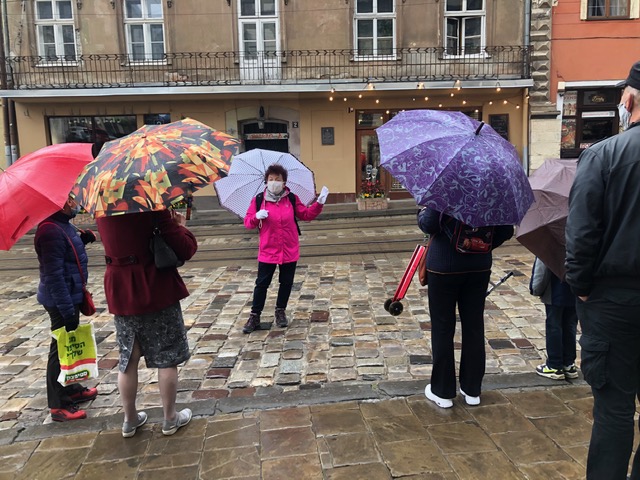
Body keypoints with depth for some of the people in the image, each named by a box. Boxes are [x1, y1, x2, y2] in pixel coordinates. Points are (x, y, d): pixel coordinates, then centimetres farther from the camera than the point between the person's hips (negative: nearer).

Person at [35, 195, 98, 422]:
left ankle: (70, 389, 38)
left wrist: (81, 239, 4)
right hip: (61, 301, -10)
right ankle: (59, 406, 13)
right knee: (61, 348, 0)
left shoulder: (64, 225, 8)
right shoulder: (50, 230, -23)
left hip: (71, 296, 10)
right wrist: (67, 310, -25)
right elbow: (54, 275, -26)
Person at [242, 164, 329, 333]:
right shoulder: (259, 200, -4)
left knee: (286, 283, 12)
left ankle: (280, 311, 31)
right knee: (262, 283, 3)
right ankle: (254, 316, 13)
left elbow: (306, 215, 2)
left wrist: (319, 203, -10)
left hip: (289, 250, 2)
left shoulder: (292, 199, -1)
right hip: (268, 251, -1)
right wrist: (257, 216, -23)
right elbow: (248, 222, -2)